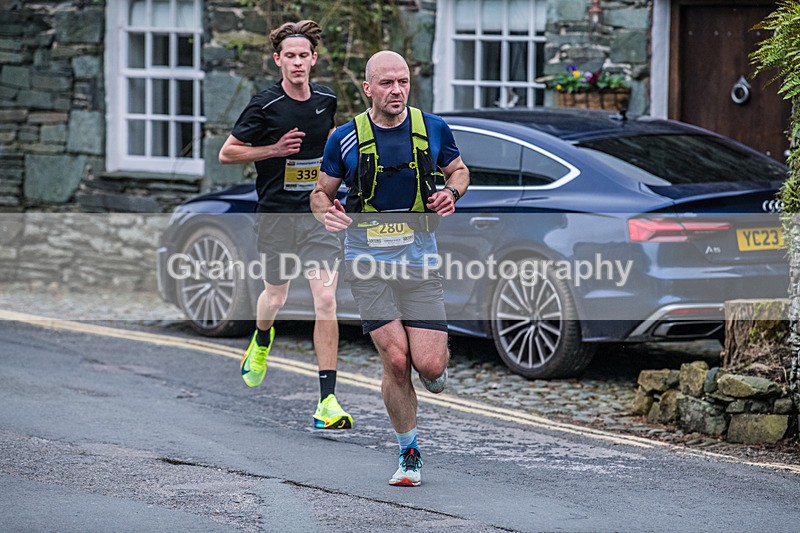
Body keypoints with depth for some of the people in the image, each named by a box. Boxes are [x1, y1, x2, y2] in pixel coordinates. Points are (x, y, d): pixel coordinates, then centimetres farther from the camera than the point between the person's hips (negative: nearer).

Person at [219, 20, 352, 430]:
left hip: (318, 215, 2)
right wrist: (274, 150, -15)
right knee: (275, 297, 15)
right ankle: (261, 342, 54)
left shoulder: (327, 101, 3)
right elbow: (227, 153, -4)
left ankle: (327, 401, -13)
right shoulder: (265, 106, -10)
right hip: (275, 214, -1)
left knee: (325, 300, -12)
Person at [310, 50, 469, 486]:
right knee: (396, 360, -11)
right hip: (368, 257, -1)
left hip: (418, 257, 1)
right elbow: (322, 191, 10)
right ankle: (409, 454, 8)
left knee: (430, 366, -9)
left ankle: (433, 365, 31)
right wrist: (326, 212, -13)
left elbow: (459, 170, 19)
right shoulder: (345, 138, -1)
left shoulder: (433, 129, 3)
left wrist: (451, 193, -4)